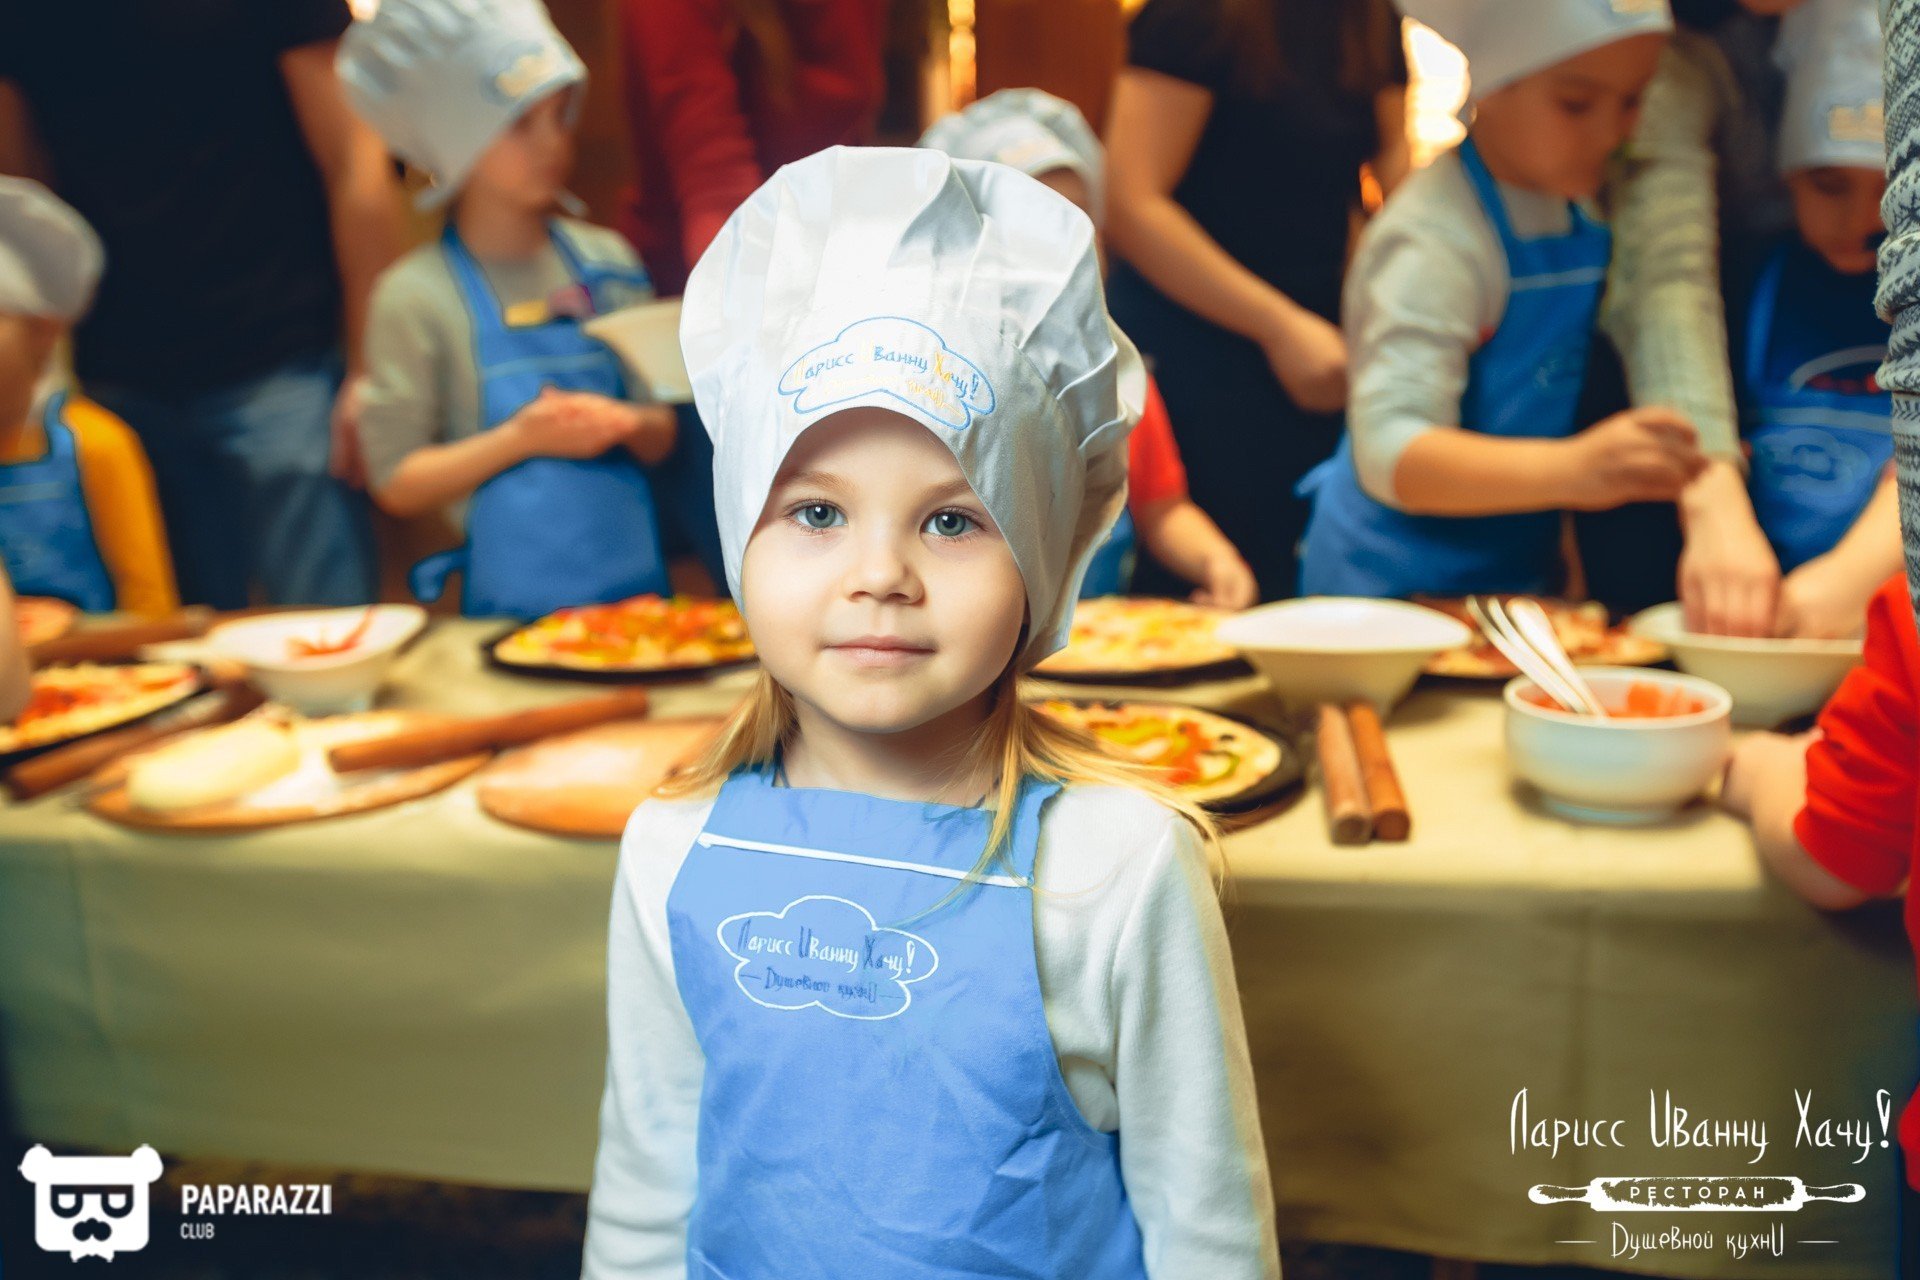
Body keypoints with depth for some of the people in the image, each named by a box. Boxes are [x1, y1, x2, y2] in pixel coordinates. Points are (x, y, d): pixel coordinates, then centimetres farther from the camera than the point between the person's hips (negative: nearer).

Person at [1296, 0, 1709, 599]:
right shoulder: (1433, 241, -23)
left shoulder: (1578, 213, 5)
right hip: (1395, 588, -8)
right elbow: (1389, 453, -33)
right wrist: (1571, 469, -46)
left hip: (1517, 567, 8)